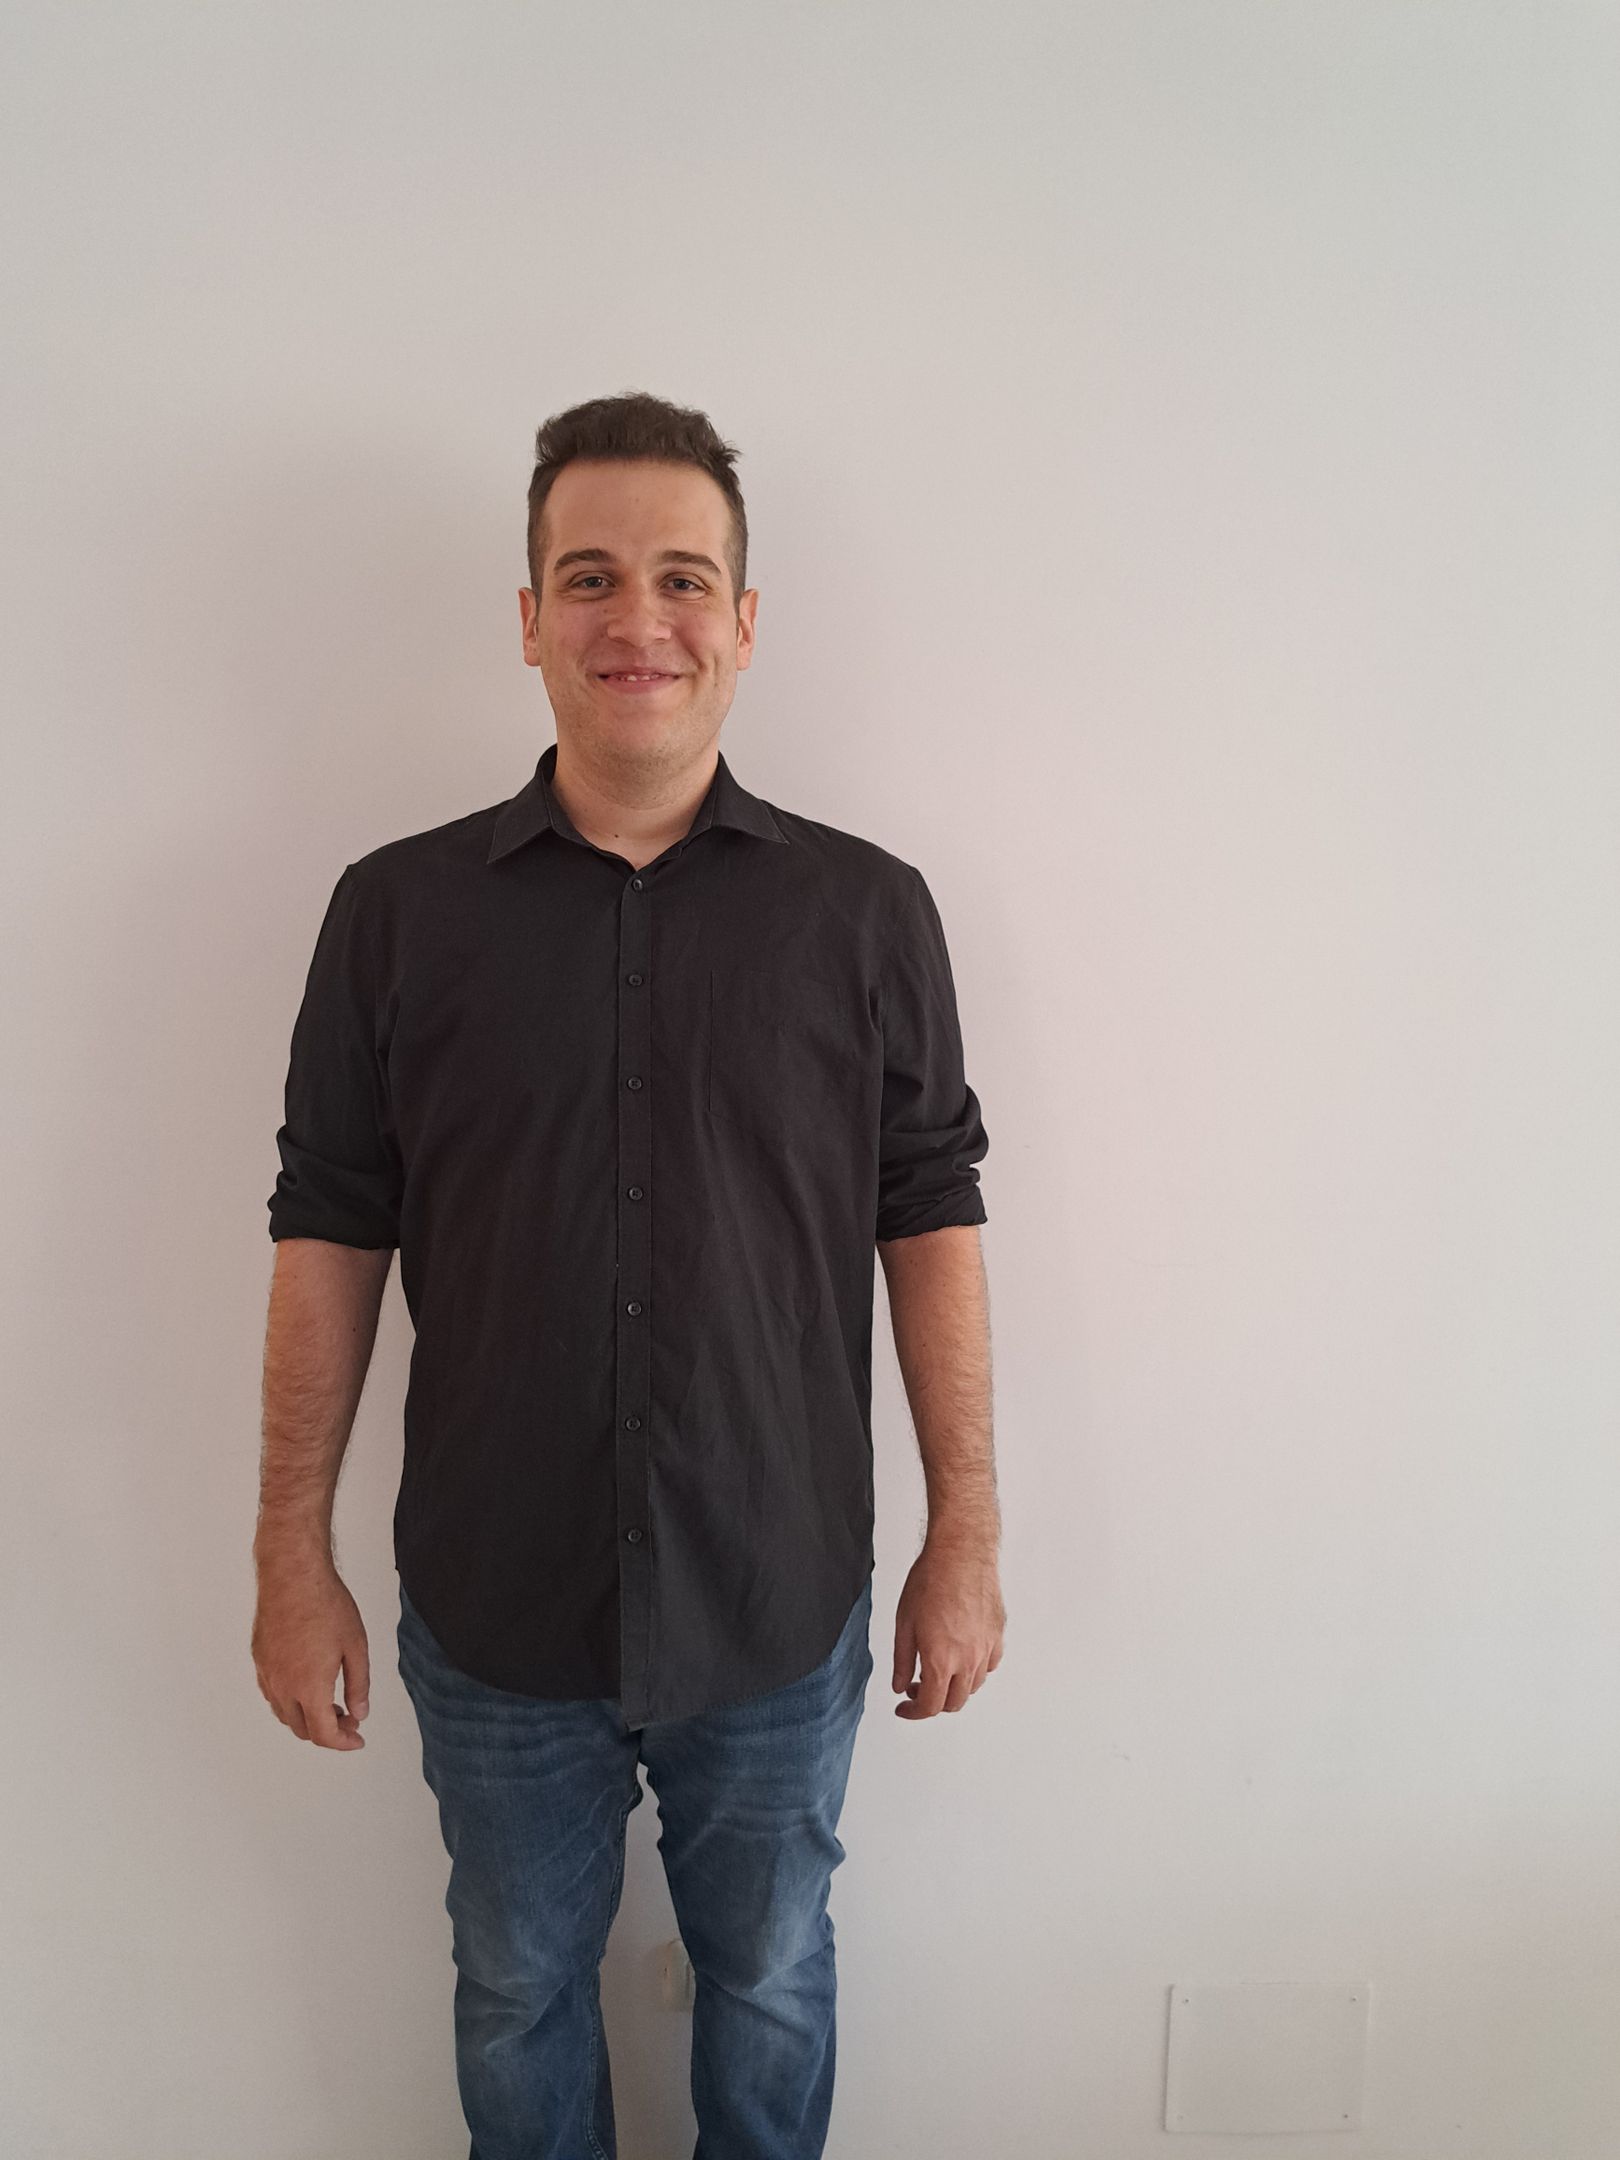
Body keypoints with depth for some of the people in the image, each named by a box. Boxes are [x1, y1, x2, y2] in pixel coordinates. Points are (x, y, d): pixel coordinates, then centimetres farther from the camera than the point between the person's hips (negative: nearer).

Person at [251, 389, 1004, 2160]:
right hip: (494, 1613, 1)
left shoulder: (866, 911, -6)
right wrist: (292, 1555, -1)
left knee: (769, 1978, 23)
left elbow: (931, 1220, -3)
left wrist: (966, 1534, -3)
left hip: (781, 1611, 0)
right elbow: (329, 1235, -2)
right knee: (517, 1987, 23)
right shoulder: (399, 909, -5)